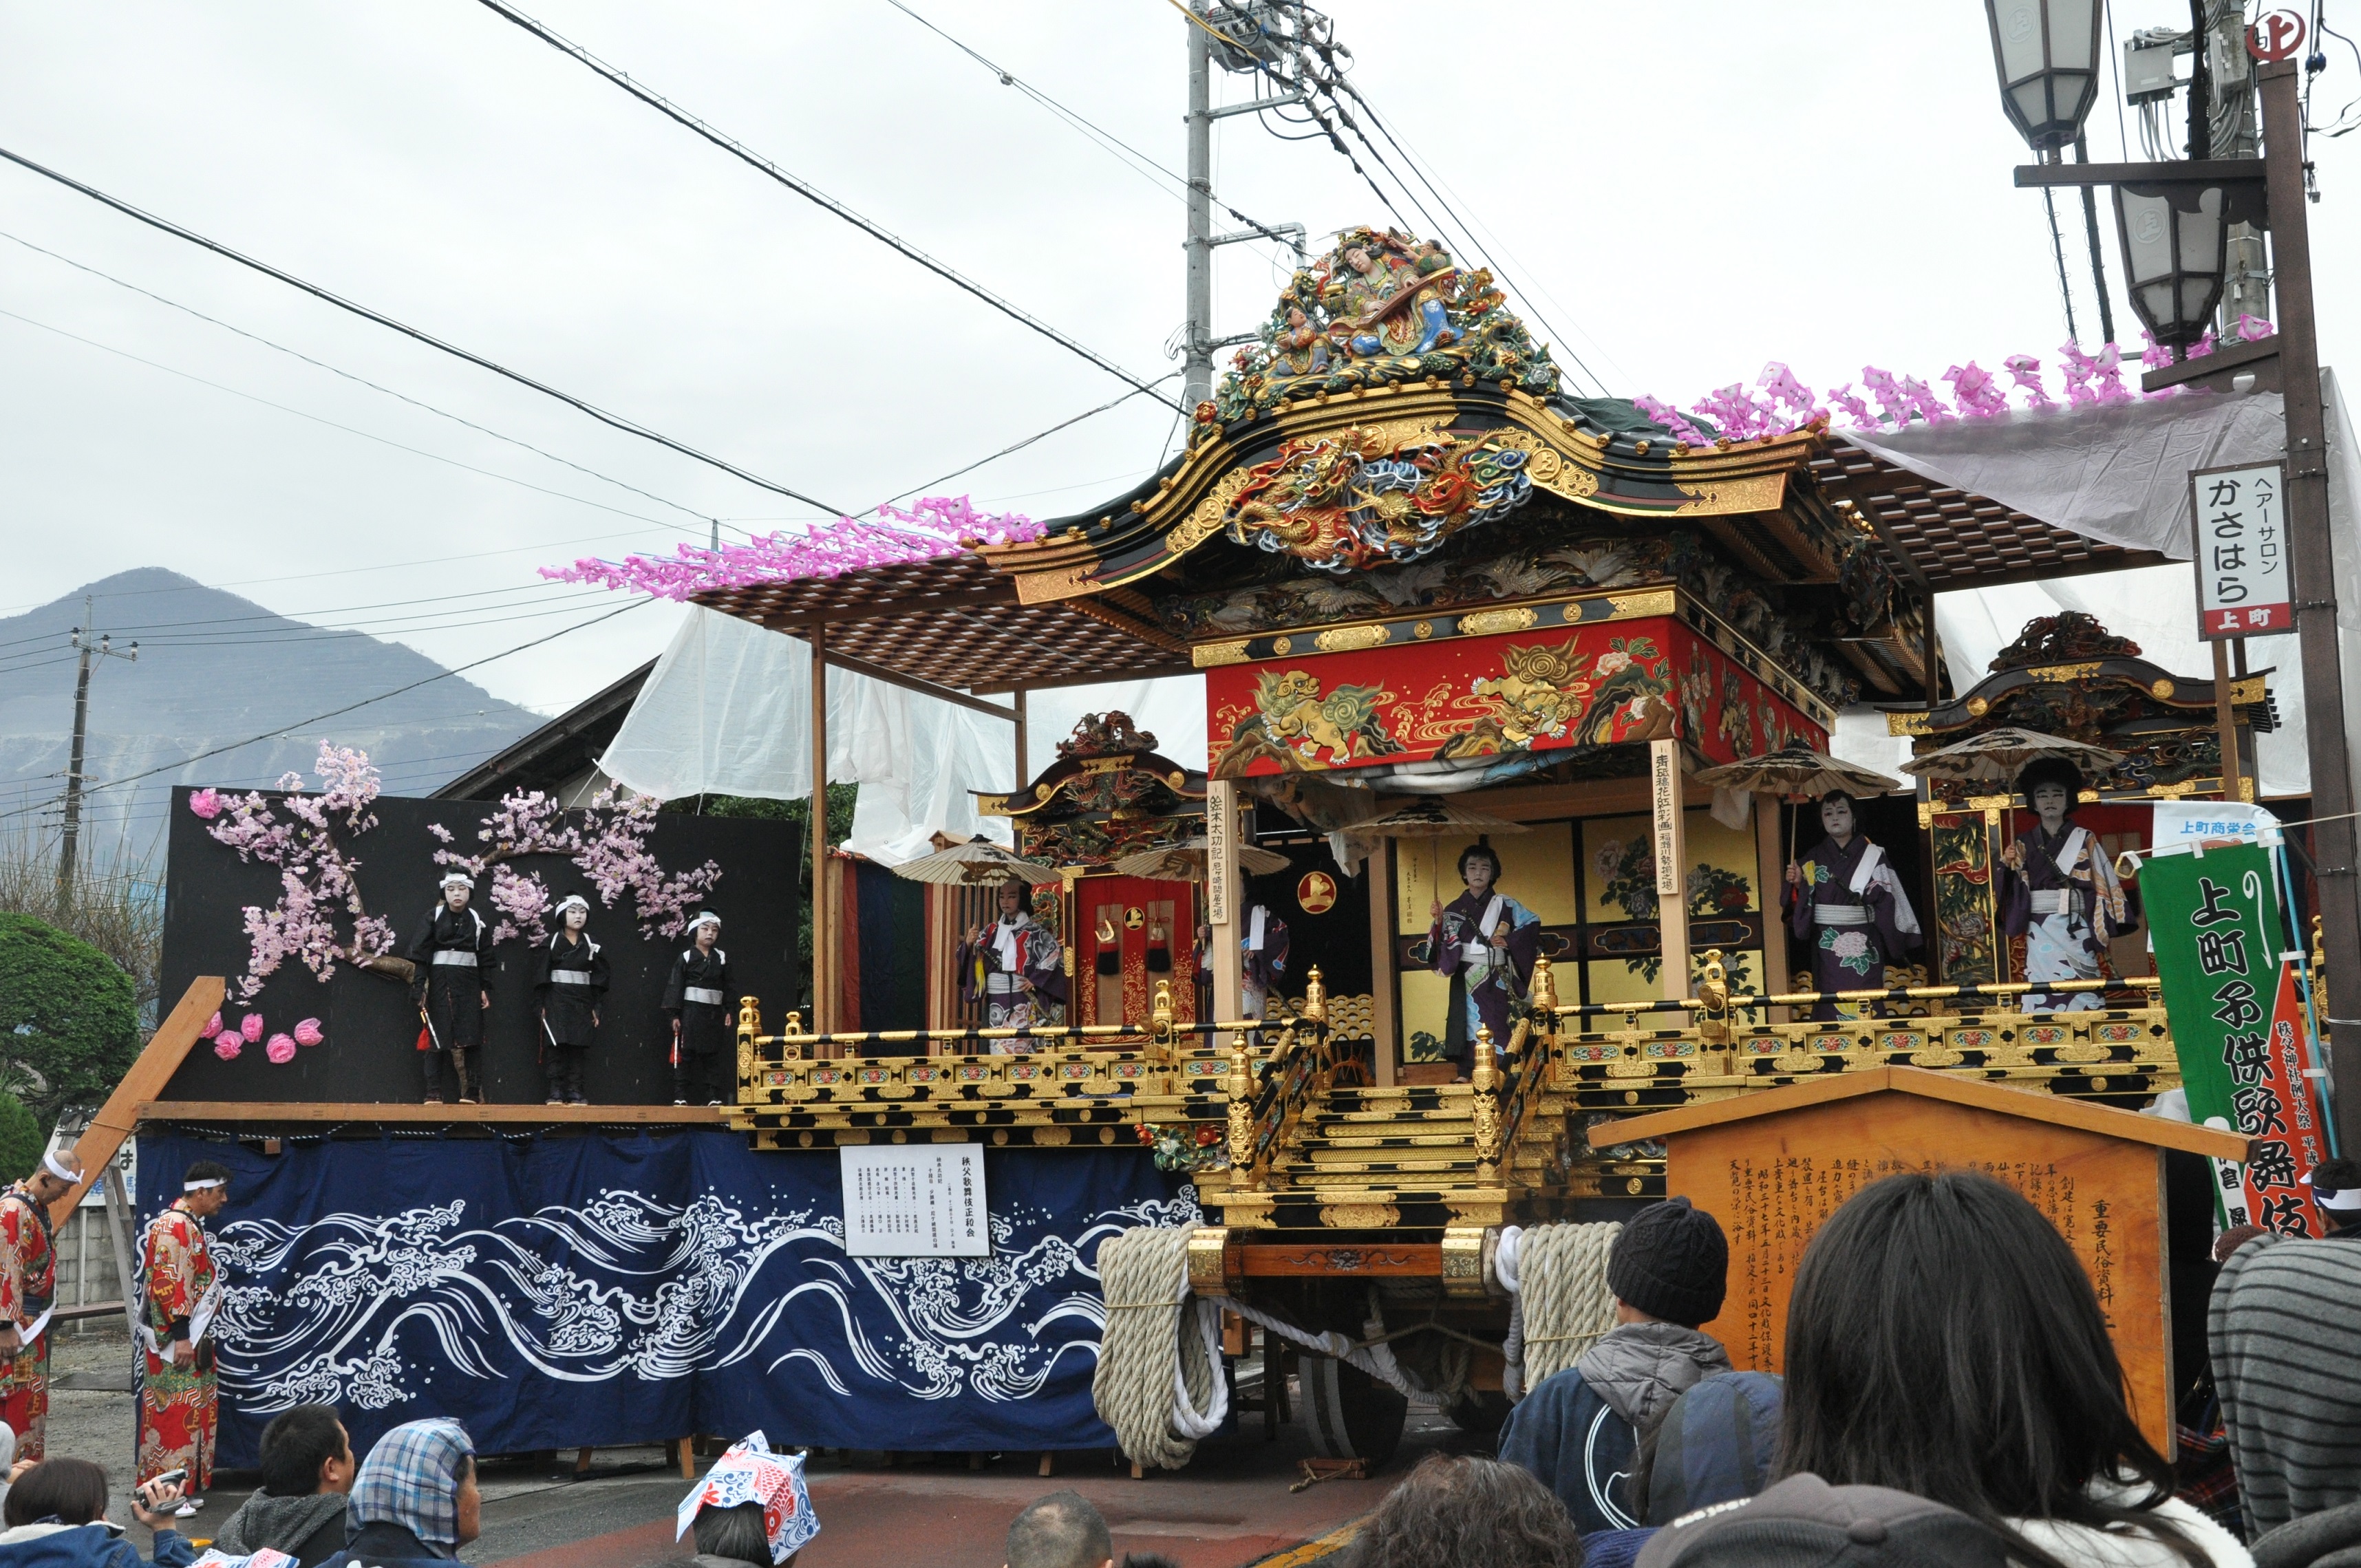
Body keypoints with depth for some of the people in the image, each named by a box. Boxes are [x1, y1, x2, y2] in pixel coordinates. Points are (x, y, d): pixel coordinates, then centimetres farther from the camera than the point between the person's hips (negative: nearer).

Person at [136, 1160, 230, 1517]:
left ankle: (188, 1486, 19)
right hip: (173, 1339, -10)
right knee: (174, 1413, -7)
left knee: (194, 1413, 13)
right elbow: (165, 1283, -22)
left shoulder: (191, 1225, 15)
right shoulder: (172, 1226, -16)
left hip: (192, 1335, 10)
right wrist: (181, 1336, -23)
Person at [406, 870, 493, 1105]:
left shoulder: (477, 921, 7)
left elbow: (485, 959, 9)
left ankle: (470, 1092, 0)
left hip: (468, 984, 2)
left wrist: (486, 989, 3)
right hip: (439, 982, -2)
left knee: (467, 1038, -1)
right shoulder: (434, 917, 1)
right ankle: (434, 1093, 0)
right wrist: (419, 986, -12)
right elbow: (420, 953, -4)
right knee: (436, 1037, -1)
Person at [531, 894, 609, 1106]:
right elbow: (541, 975, -1)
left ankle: (575, 1091, 2)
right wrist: (543, 1005, -8)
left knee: (577, 1048, 1)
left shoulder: (591, 945, 9)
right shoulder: (551, 943, 1)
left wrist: (595, 1007, 2)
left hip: (581, 1003, 2)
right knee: (555, 1046, -7)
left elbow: (599, 977, 9)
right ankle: (556, 1091, -5)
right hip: (556, 1001, -2)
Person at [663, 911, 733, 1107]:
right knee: (685, 1054, -3)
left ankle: (713, 1096, 6)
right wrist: (675, 1015, -9)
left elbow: (727, 987, 11)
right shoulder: (686, 958, -1)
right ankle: (680, 1096, -1)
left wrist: (728, 1011, 4)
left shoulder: (722, 958, 9)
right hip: (691, 1011, -3)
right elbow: (675, 986, -4)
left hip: (714, 1013, 3)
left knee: (713, 1055, 4)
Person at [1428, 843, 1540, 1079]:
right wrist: (1438, 922, -13)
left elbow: (1532, 923, 5)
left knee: (1496, 1027, -7)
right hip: (1467, 981, 1)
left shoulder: (1504, 905, 6)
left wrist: (1509, 941, -5)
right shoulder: (1455, 909, 8)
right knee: (1469, 1026, -5)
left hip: (1496, 980, -1)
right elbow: (1443, 948, 3)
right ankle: (1467, 1075, -5)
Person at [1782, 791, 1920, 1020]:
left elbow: (1888, 901, 1)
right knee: (1831, 1007, -1)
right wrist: (1797, 884, -13)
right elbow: (1802, 904, 7)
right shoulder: (1814, 859, 8)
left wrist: (1895, 942, -5)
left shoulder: (1872, 855, 2)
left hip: (1863, 946, -2)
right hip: (1827, 948, 2)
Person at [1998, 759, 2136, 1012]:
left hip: (2076, 931, -2)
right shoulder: (2023, 845, 11)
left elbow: (2103, 886, 3)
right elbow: (2009, 890, 9)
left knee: (2081, 996, -7)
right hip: (2039, 933, 2)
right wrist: (2008, 865, -10)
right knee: (2041, 995, -5)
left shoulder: (2085, 841, 5)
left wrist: (2102, 933, -4)